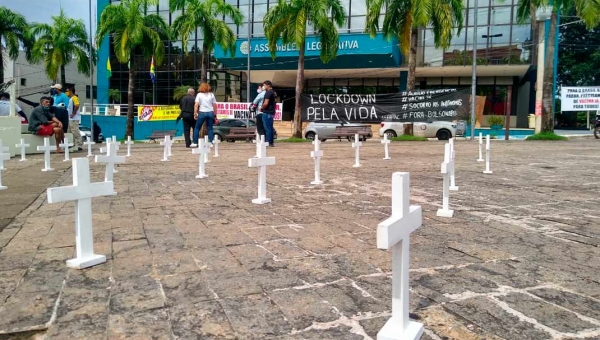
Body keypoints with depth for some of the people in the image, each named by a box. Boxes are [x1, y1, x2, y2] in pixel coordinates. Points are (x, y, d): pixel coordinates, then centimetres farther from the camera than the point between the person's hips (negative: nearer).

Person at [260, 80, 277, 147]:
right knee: (270, 128, 12)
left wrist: (261, 108, -5)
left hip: (267, 112, -10)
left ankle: (268, 142, -6)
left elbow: (266, 103, -21)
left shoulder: (268, 93, -14)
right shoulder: (272, 92, 16)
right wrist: (263, 107, 18)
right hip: (271, 112, 10)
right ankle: (271, 142, 15)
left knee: (267, 128, -7)